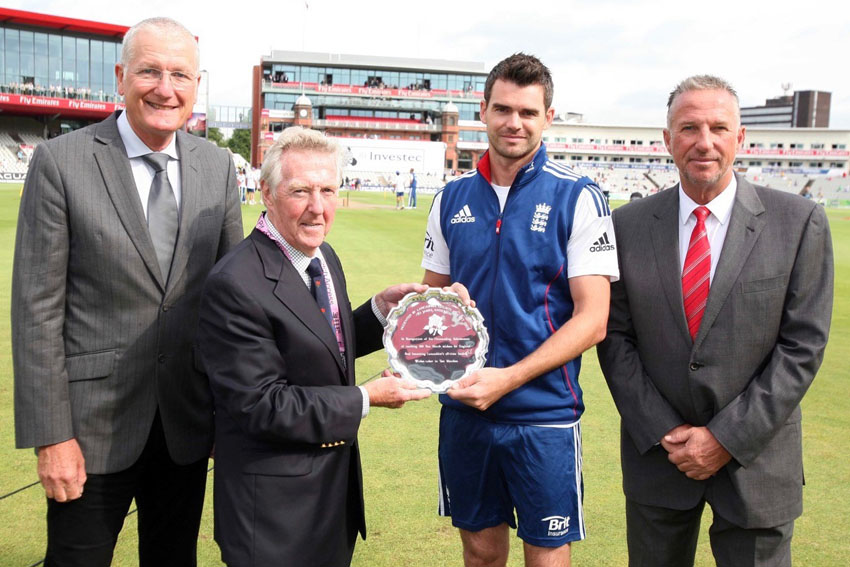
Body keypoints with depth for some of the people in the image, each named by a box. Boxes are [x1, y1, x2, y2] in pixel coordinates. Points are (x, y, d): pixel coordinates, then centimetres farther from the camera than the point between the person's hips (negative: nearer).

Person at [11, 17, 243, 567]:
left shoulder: (218, 166, 2)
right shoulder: (61, 162, -9)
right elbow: (37, 306, -10)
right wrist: (50, 436, -12)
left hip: (188, 423, 4)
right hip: (94, 425, -3)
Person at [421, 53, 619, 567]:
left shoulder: (578, 197, -8)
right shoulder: (453, 198, 5)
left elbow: (592, 319, -11)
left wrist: (508, 378, -20)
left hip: (543, 410, -3)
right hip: (463, 407, 4)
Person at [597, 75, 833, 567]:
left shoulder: (799, 222, -6)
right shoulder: (630, 225, -1)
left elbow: (802, 345, -9)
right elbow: (616, 337, -1)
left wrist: (729, 438, -13)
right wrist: (663, 432, -9)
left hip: (754, 458, -1)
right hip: (657, 453, 2)